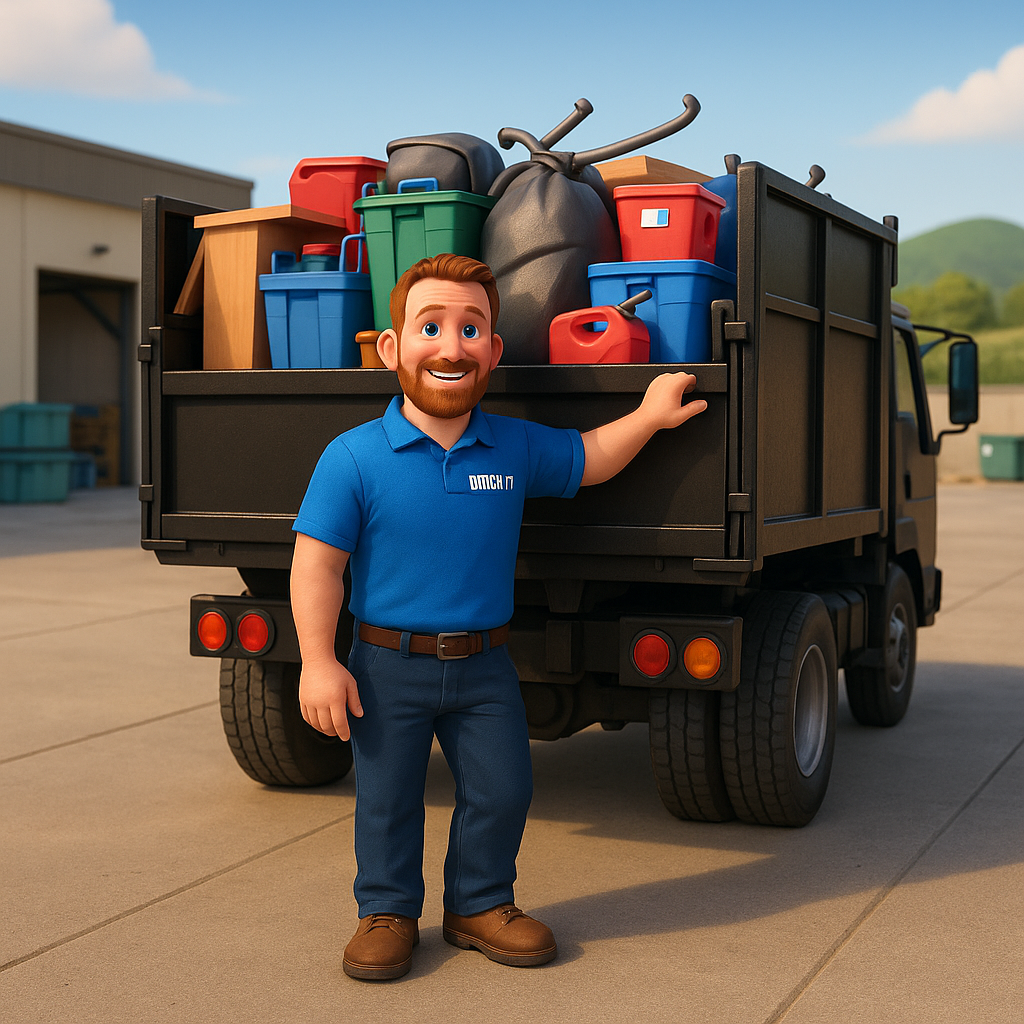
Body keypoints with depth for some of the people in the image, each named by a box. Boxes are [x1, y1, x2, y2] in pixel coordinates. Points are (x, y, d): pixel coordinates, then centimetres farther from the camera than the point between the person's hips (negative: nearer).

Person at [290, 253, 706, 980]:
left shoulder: (518, 448, -2)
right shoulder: (353, 458, -13)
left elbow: (586, 460, 18)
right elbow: (317, 564, -12)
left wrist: (649, 416, 8)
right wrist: (319, 663, -17)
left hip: (483, 666, 3)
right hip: (388, 666, -3)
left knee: (502, 790, 10)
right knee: (387, 798, 9)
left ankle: (480, 904, 31)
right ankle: (388, 913, 29)